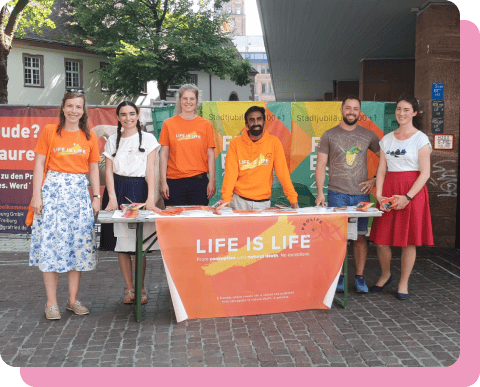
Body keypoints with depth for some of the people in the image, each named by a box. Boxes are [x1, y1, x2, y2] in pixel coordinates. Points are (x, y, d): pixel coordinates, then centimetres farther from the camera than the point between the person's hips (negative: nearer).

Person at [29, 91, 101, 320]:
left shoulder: (89, 136, 10)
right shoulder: (49, 131, 3)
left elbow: (93, 169, 12)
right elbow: (39, 164, 1)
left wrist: (97, 196, 3)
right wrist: (36, 195, -7)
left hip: (79, 192, 3)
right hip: (53, 189, -2)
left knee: (79, 244, 2)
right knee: (51, 243, -5)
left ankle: (73, 299, 13)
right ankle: (51, 302, 3)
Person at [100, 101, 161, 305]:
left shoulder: (148, 139, 5)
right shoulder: (112, 140, 11)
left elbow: (150, 171, -2)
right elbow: (108, 171, 6)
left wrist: (150, 198, -13)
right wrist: (112, 198, -8)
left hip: (139, 189, -2)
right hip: (117, 189, 2)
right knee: (121, 243, 2)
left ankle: (141, 288, 11)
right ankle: (129, 288, 12)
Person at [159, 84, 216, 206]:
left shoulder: (205, 124, 6)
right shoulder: (169, 124, 5)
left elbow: (211, 155, 6)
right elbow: (164, 155, 5)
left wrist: (212, 181, -1)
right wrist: (163, 182, -1)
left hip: (199, 181, 0)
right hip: (174, 182, 0)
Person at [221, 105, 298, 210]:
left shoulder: (274, 142, -1)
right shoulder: (236, 143, -2)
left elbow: (282, 171, -3)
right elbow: (230, 173, -7)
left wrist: (293, 198, -10)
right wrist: (226, 199, -19)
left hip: (263, 202, 0)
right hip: (239, 201, 0)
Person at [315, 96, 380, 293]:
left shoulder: (368, 135, 9)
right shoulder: (329, 135, 5)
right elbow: (320, 166, 3)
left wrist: (375, 180, 5)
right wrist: (320, 192, -6)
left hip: (361, 194, 1)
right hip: (337, 194, -1)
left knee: (360, 236, 3)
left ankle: (359, 277, 12)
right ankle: (339, 277, 10)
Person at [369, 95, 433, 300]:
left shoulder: (421, 139, -2)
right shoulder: (387, 139, 12)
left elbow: (425, 173, -7)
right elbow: (381, 170, 10)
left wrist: (407, 197, -16)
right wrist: (379, 195, -5)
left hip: (412, 192, -4)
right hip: (389, 189, 4)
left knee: (409, 240, 1)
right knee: (381, 238, 3)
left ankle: (403, 283, 17)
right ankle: (385, 275, 28)